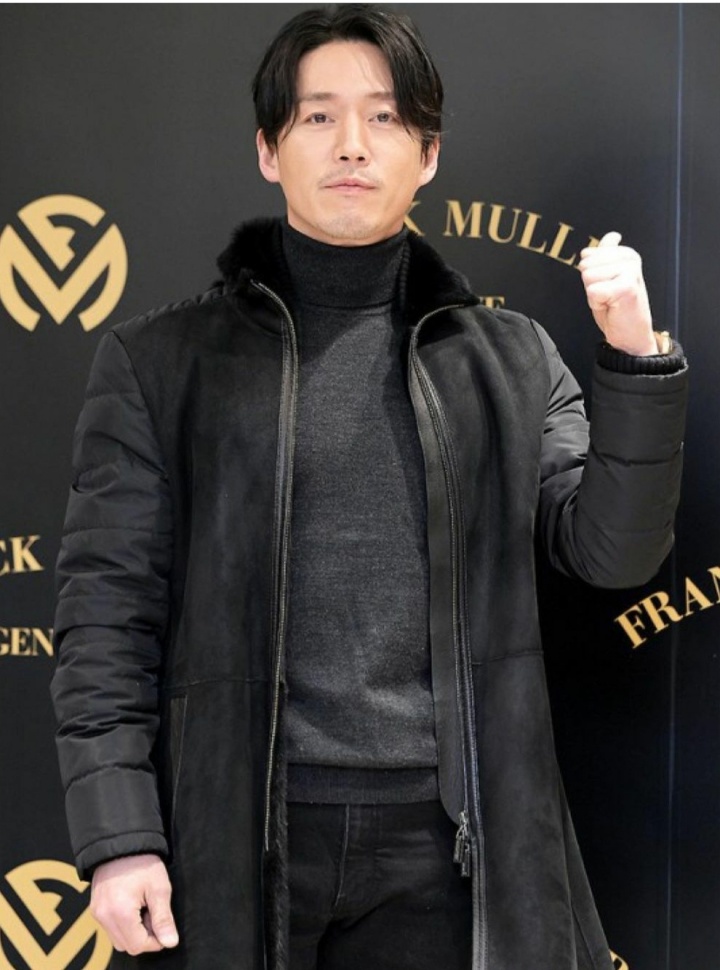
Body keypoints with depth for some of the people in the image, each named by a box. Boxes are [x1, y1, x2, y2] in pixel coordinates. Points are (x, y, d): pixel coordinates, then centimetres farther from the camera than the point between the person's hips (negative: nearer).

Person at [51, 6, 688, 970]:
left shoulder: (510, 360, 8)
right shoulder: (160, 363, 2)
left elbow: (612, 550, 2)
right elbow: (110, 607, -1)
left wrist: (636, 359, -11)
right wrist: (118, 837, -8)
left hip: (443, 850, 2)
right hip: (237, 837, -1)